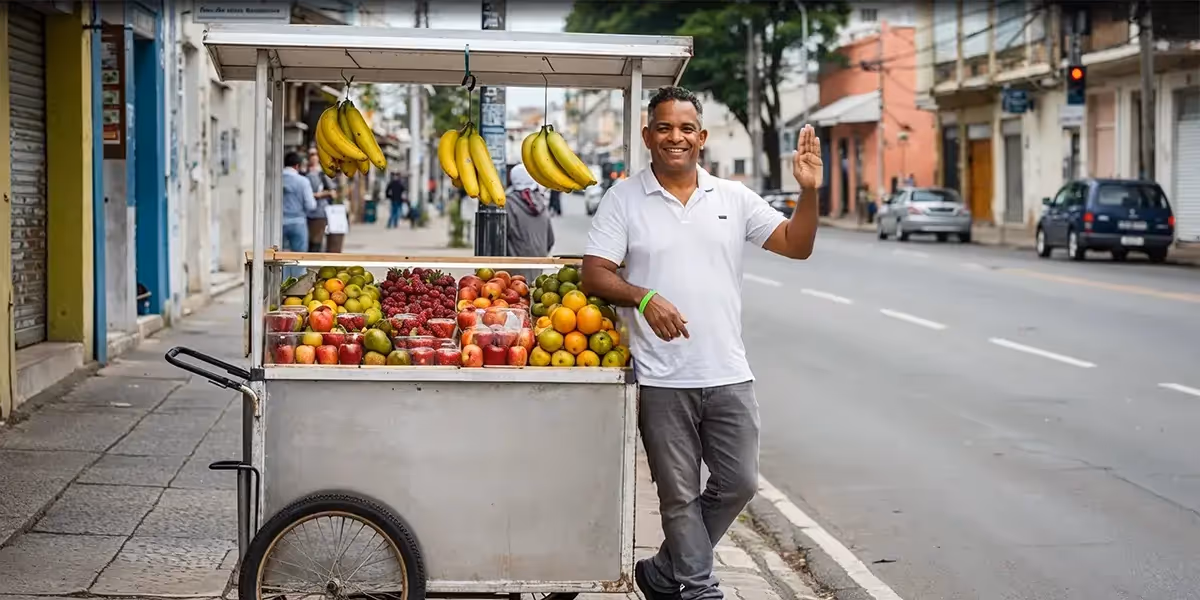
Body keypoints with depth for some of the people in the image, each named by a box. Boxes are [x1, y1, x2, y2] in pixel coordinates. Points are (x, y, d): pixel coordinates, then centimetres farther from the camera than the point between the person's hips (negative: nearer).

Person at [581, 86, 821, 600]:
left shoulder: (733, 198, 9)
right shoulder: (624, 198, 1)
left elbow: (796, 245, 7)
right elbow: (594, 273, -6)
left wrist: (809, 191, -10)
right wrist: (645, 297, -23)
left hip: (728, 375, 4)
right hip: (662, 379, -3)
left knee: (739, 482, 7)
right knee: (680, 495, 4)